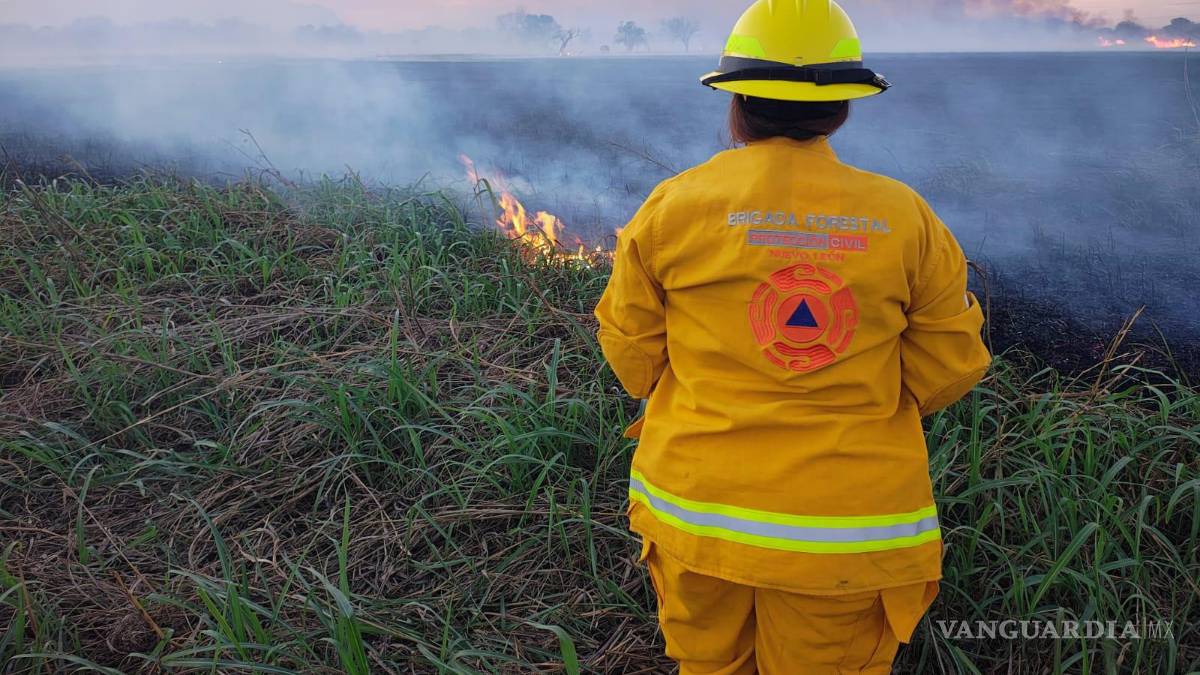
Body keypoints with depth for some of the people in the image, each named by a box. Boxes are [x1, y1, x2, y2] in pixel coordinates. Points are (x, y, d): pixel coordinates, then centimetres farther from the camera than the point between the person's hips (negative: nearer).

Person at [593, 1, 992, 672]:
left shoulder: (672, 205, -8)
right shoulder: (906, 218, -6)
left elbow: (632, 351, 1)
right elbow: (948, 371, 1)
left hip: (694, 510, 0)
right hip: (847, 536, 1)